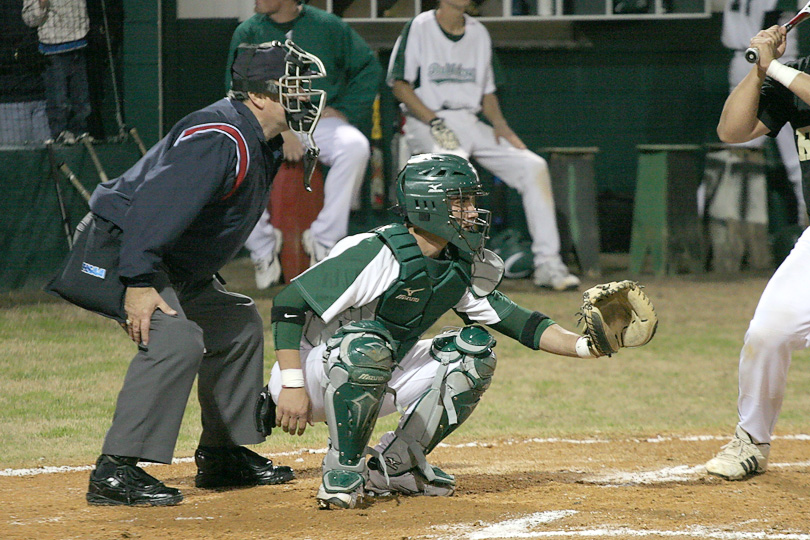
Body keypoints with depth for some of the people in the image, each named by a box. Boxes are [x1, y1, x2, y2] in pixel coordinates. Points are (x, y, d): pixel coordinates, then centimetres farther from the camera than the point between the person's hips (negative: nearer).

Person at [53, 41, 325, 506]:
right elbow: (157, 202, -35)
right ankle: (116, 472, -29)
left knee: (238, 324, 19)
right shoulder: (219, 139, -26)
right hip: (121, 248, -12)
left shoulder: (262, 144, 8)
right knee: (175, 338, -28)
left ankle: (224, 455, 25)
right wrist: (139, 283, -39)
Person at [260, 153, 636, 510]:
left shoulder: (462, 270, 1)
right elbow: (289, 304, -24)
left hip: (376, 380, 8)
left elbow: (514, 320, 3)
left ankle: (395, 466, 0)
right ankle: (342, 473, -23)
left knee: (474, 351, -3)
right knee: (370, 343, -38)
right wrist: (292, 387, -29)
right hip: (316, 373, -8)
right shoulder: (378, 254, -24)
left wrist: (584, 345, -13)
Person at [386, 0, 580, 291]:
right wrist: (434, 121, -17)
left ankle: (547, 264, -10)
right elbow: (399, 83, -5)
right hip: (426, 122, -6)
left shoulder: (479, 33, 17)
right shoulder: (419, 27, 0)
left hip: (471, 123, 6)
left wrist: (499, 123, 0)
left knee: (533, 166, -10)